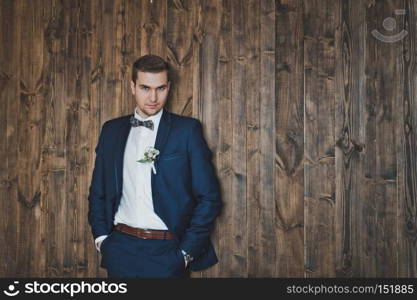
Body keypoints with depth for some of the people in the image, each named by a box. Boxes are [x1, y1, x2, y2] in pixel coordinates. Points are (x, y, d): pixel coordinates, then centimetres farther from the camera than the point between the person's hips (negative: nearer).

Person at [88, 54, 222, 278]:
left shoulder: (187, 130, -4)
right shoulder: (112, 130, 6)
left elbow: (209, 198, -5)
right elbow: (98, 191, 13)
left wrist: (186, 252, -8)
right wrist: (101, 238, 3)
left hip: (165, 252, -3)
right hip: (120, 248, 3)